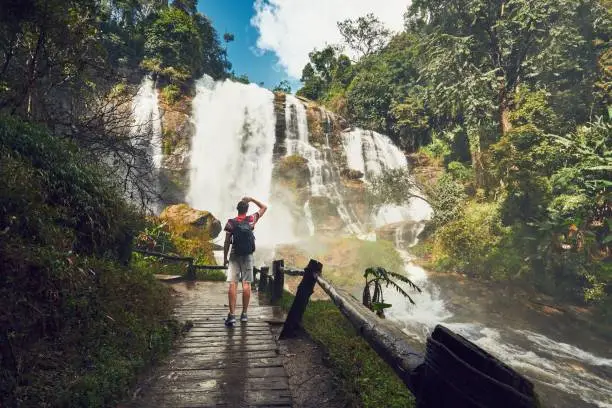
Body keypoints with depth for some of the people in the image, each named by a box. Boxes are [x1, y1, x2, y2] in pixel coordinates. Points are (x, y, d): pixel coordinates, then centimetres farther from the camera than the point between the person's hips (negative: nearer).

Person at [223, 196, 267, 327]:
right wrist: (251, 199, 13)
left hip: (234, 256, -1)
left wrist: (225, 257, 7)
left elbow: (227, 242, -2)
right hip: (248, 256, 1)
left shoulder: (231, 222, -3)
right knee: (246, 284, 4)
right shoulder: (251, 219, 0)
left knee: (232, 284, -3)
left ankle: (232, 315, -9)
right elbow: (264, 207, 13)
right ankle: (244, 314, 8)